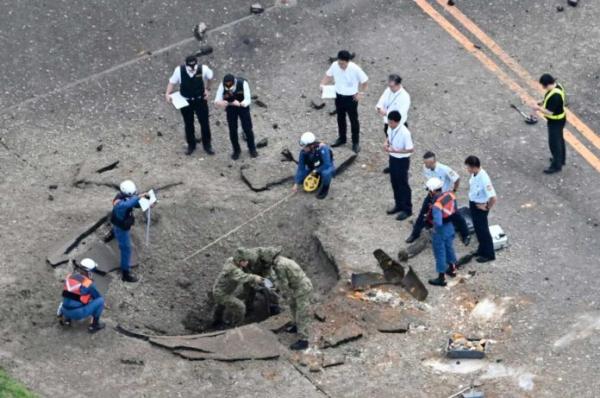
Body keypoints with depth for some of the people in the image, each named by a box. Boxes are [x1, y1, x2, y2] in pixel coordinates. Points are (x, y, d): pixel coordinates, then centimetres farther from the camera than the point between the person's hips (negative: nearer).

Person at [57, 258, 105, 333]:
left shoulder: (69, 277, 6)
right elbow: (98, 297, 5)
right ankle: (94, 325, 11)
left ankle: (66, 318, 19)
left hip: (66, 312, 7)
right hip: (78, 313, -7)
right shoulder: (88, 283, -10)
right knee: (100, 300, 3)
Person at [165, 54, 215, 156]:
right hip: (185, 101, 0)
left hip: (200, 100, 0)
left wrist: (207, 89, 4)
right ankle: (191, 145, 38)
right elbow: (172, 82, -10)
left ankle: (207, 145, 33)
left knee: (204, 123, 12)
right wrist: (168, 94, -23)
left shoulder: (203, 69, -23)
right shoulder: (179, 70, -24)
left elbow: (209, 77, 1)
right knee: (188, 124, 17)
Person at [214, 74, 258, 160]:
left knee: (247, 129, 5)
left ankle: (252, 149, 28)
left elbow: (248, 100, -29)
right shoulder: (222, 86, -27)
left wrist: (240, 104, -50)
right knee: (232, 130, 4)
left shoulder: (243, 83, -31)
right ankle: (236, 150, 26)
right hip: (230, 109, 1)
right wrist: (220, 102, -48)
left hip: (243, 107, -1)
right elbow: (217, 100, -23)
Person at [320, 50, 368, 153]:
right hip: (339, 96, 4)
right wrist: (323, 85, -12)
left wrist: (361, 93, -12)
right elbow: (328, 75, 3)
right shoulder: (334, 65, -15)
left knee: (353, 120, 10)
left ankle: (356, 142, 24)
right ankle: (342, 138, 40)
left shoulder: (355, 69, -26)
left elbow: (364, 81, -12)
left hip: (351, 97, -4)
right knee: (340, 118, 21)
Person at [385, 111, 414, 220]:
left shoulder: (404, 133, -31)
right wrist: (386, 142, -8)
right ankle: (399, 205, 38)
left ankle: (407, 209, 21)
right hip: (393, 158, 8)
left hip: (402, 160, -8)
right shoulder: (391, 128, -8)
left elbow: (411, 149, -25)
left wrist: (395, 150, -28)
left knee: (403, 184, 6)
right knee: (394, 182, 20)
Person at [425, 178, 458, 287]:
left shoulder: (437, 205, -34)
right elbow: (454, 209, 4)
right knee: (449, 248, 29)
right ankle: (452, 269, 49)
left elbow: (438, 223, -37)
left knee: (440, 254, 11)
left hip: (441, 231, -7)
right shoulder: (450, 195, -11)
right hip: (450, 227, 7)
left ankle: (441, 278, 25)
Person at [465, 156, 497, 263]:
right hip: (472, 204, 8)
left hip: (480, 206, -8)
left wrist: (487, 208, -18)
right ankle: (482, 249, 45)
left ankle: (489, 254, 27)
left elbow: (493, 197, -35)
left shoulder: (483, 179, -34)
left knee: (483, 230, 9)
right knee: (477, 228, 24)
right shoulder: (474, 174, -8)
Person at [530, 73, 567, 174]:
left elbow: (550, 112, -31)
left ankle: (556, 165, 21)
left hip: (555, 122, -10)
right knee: (559, 140, 26)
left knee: (554, 143, 6)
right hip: (559, 119, 10)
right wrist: (541, 104, -1)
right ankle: (561, 159, 45)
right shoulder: (556, 86, -5)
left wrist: (538, 108, -19)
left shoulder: (555, 95, -36)